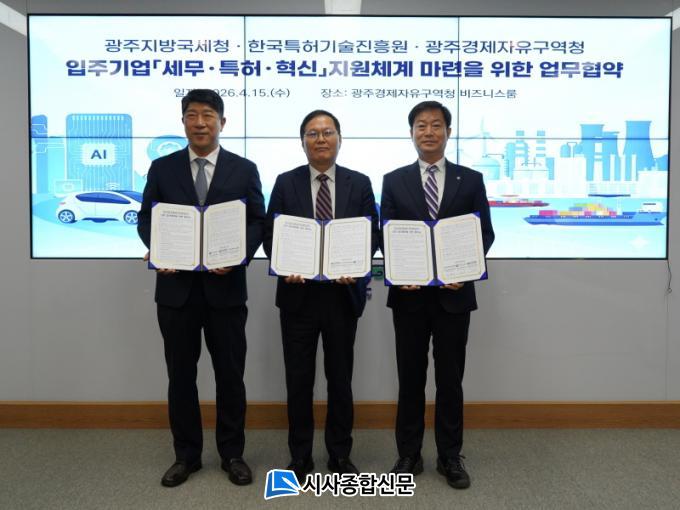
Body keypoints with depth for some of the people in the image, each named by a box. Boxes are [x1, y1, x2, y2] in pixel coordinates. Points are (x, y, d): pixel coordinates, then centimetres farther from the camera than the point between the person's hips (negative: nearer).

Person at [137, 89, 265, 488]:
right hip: (176, 286, 2)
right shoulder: (162, 168, 7)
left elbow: (258, 222, 1)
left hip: (225, 286, -1)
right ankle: (186, 455, 26)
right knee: (181, 374, 10)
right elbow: (147, 220, 8)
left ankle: (232, 454, 24)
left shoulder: (244, 169, 4)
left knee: (230, 373, 7)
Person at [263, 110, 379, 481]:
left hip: (343, 293, 0)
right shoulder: (286, 183, 4)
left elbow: (372, 234, 2)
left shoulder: (359, 183, 5)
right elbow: (271, 234, 2)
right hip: (299, 293, 0)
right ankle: (300, 456, 24)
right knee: (298, 378, 8)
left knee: (340, 377, 11)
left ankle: (340, 454, 27)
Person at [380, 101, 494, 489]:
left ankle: (450, 457, 23)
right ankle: (409, 454, 24)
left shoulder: (471, 180, 5)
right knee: (410, 376, 10)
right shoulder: (394, 181, 6)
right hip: (409, 293, 1)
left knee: (450, 377, 8)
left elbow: (485, 233, 2)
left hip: (453, 292, 0)